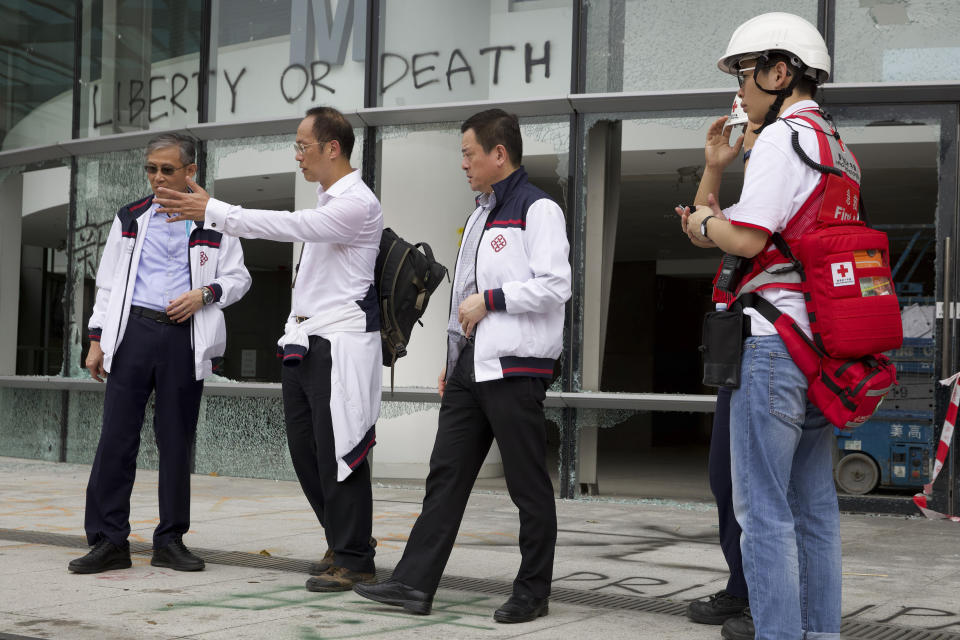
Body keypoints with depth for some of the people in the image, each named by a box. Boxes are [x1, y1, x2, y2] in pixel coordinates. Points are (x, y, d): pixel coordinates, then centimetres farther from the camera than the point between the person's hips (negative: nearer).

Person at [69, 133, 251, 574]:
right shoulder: (130, 219, 13)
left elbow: (238, 277, 10)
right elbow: (108, 281, 14)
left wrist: (204, 294, -9)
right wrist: (97, 339, 7)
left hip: (184, 338, -1)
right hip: (134, 331, 1)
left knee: (177, 440, 3)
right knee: (117, 435, -5)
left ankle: (170, 541, 13)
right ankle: (109, 541, 1)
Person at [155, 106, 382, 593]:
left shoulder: (358, 203, -12)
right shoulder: (327, 201, 19)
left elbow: (289, 226, -23)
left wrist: (212, 211, -23)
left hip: (339, 344, -9)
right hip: (304, 342, 9)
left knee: (337, 451, -6)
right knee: (304, 448, 10)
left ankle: (354, 560, 3)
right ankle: (344, 540, 24)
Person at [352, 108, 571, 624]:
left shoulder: (537, 209, -8)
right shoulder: (480, 216, 21)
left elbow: (554, 286, -18)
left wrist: (489, 299, -13)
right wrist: (452, 361, 21)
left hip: (515, 368, -9)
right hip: (471, 366, 9)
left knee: (527, 483, 0)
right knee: (446, 474, 5)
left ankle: (532, 593, 10)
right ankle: (415, 584, 6)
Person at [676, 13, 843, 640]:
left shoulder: (782, 138, -9)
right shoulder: (835, 146, 21)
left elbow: (747, 240, -17)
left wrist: (705, 224, 1)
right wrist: (714, 170, 12)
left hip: (775, 342, -10)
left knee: (762, 507, -6)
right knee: (815, 506, 12)